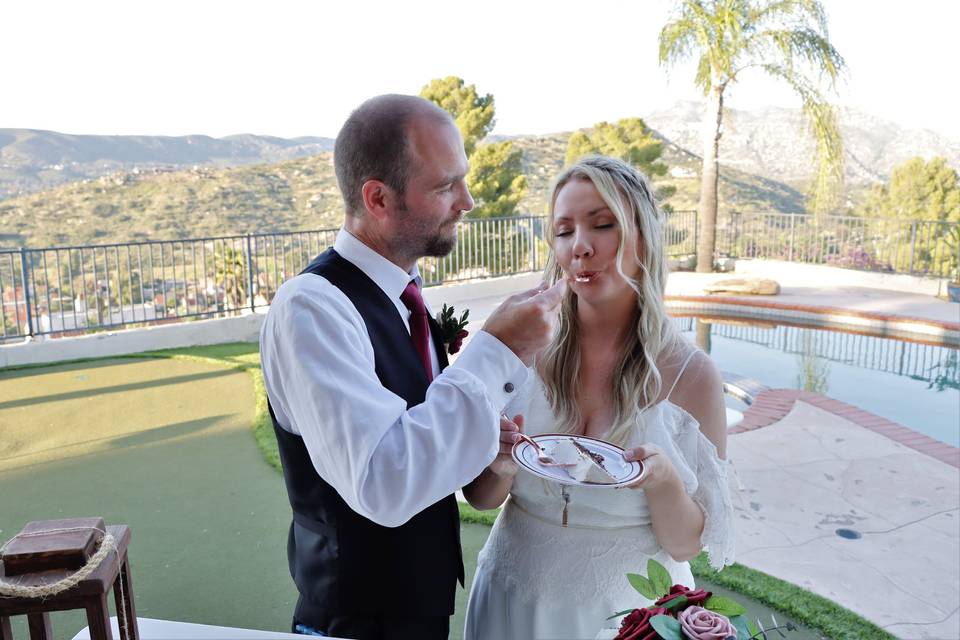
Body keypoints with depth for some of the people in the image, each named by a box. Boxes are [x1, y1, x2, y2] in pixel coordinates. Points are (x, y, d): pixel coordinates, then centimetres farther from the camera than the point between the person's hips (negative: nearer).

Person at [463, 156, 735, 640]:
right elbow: (479, 498, -2)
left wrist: (664, 481, -27)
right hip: (515, 600, 2)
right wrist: (500, 466, -23)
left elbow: (685, 545, -8)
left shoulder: (691, 374, -16)